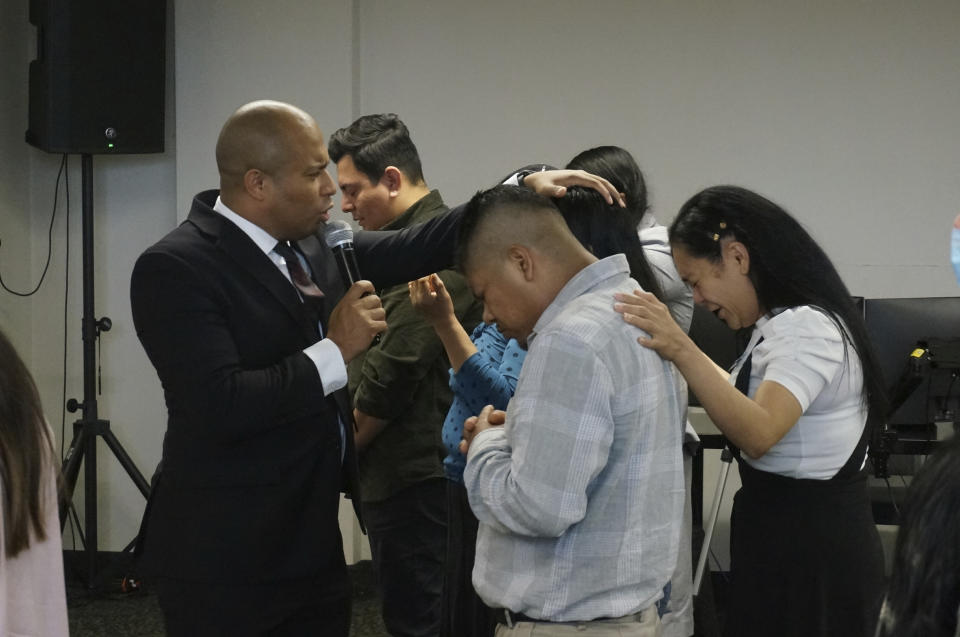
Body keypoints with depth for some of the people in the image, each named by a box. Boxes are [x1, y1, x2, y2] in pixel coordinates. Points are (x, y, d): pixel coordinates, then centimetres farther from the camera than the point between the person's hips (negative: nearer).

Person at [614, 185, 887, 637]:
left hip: (808, 550, -10)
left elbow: (758, 434, -33)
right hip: (799, 536, 10)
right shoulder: (783, 325, 13)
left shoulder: (804, 328, -19)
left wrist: (682, 351, -40)